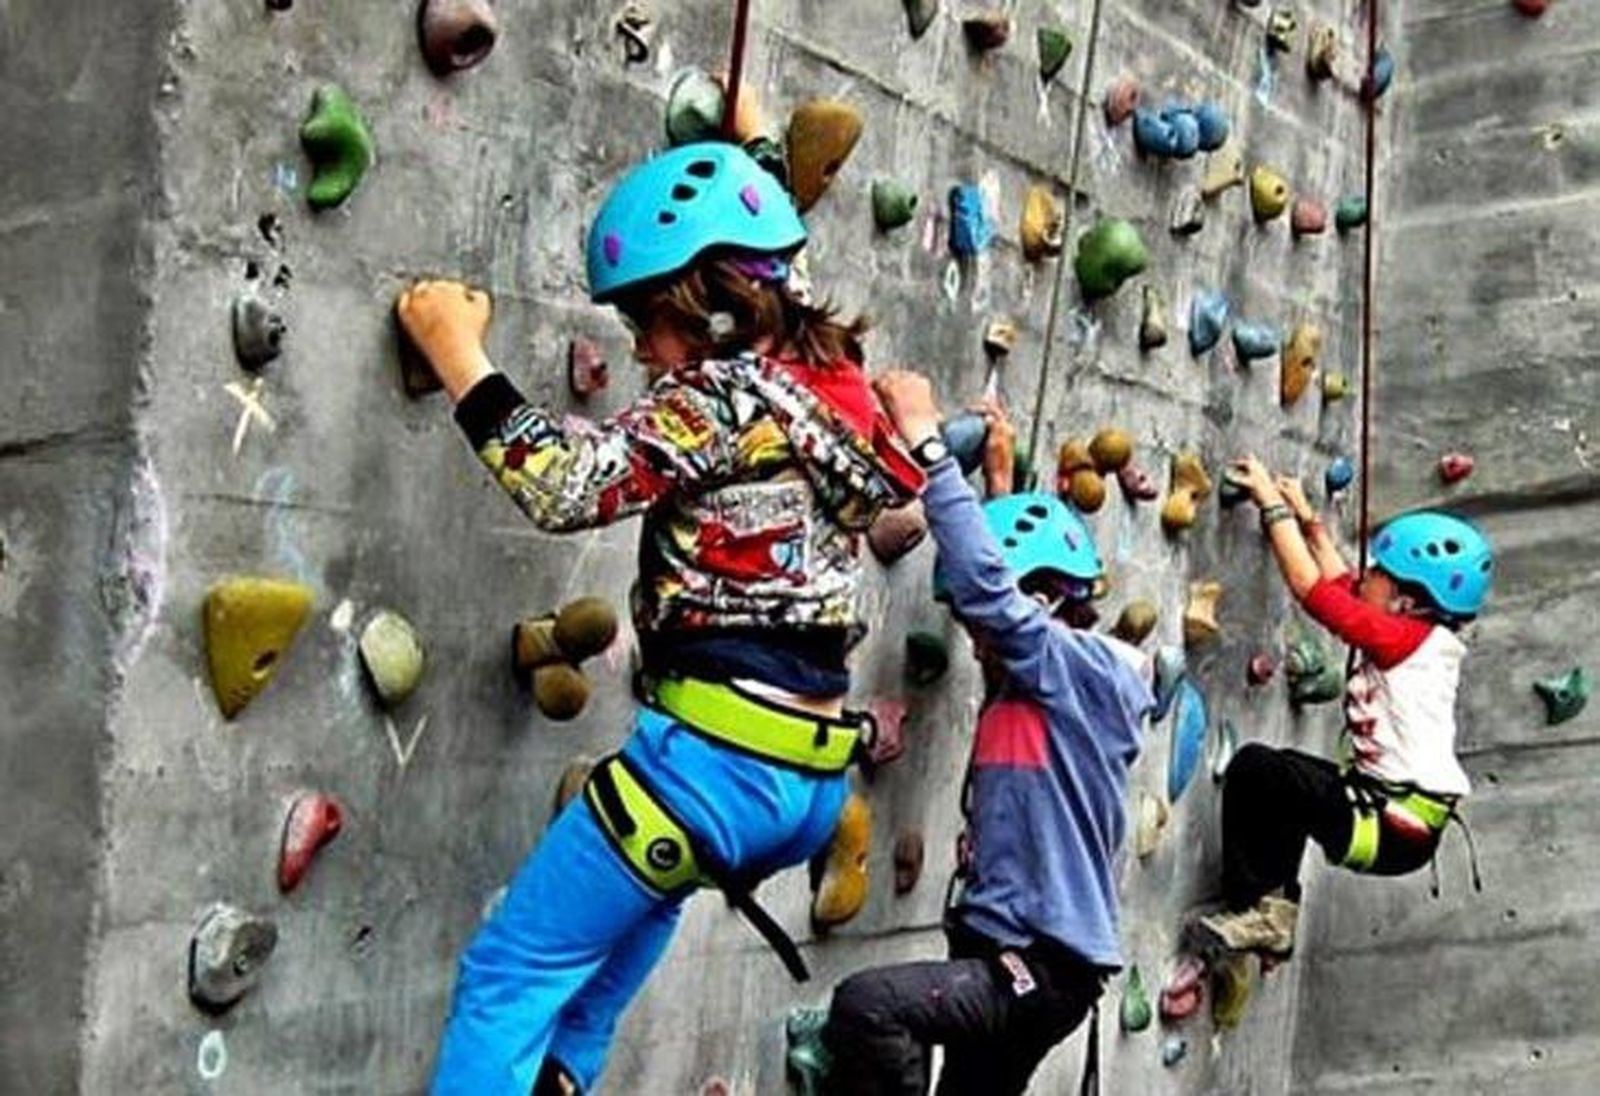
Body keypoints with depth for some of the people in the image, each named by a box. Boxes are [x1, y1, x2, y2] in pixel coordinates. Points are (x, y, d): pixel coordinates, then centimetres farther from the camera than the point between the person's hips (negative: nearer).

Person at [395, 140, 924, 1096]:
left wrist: (456, 349, -9)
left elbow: (565, 482, -21)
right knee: (643, 891, 40)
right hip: (815, 777, 9)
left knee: (510, 975, 2)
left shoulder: (724, 396, -12)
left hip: (718, 757, -9)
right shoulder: (836, 389, 12)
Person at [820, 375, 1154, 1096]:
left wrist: (925, 441, -18)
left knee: (865, 1005, -30)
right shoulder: (1024, 682, 13)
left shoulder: (1093, 669, -11)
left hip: (1047, 964, -10)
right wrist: (999, 482, 22)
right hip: (1007, 956, 10)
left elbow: (985, 584, -21)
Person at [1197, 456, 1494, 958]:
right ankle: (1277, 907, 21)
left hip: (1397, 829, -10)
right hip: (1385, 801, 10)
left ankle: (1252, 909, -6)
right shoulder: (1415, 635, 10)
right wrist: (1308, 519, 27)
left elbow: (1313, 591, -15)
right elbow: (1342, 587, 25)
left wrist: (1273, 505, -7)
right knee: (1284, 773, 23)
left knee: (1254, 766, -16)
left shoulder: (1410, 639, -15)